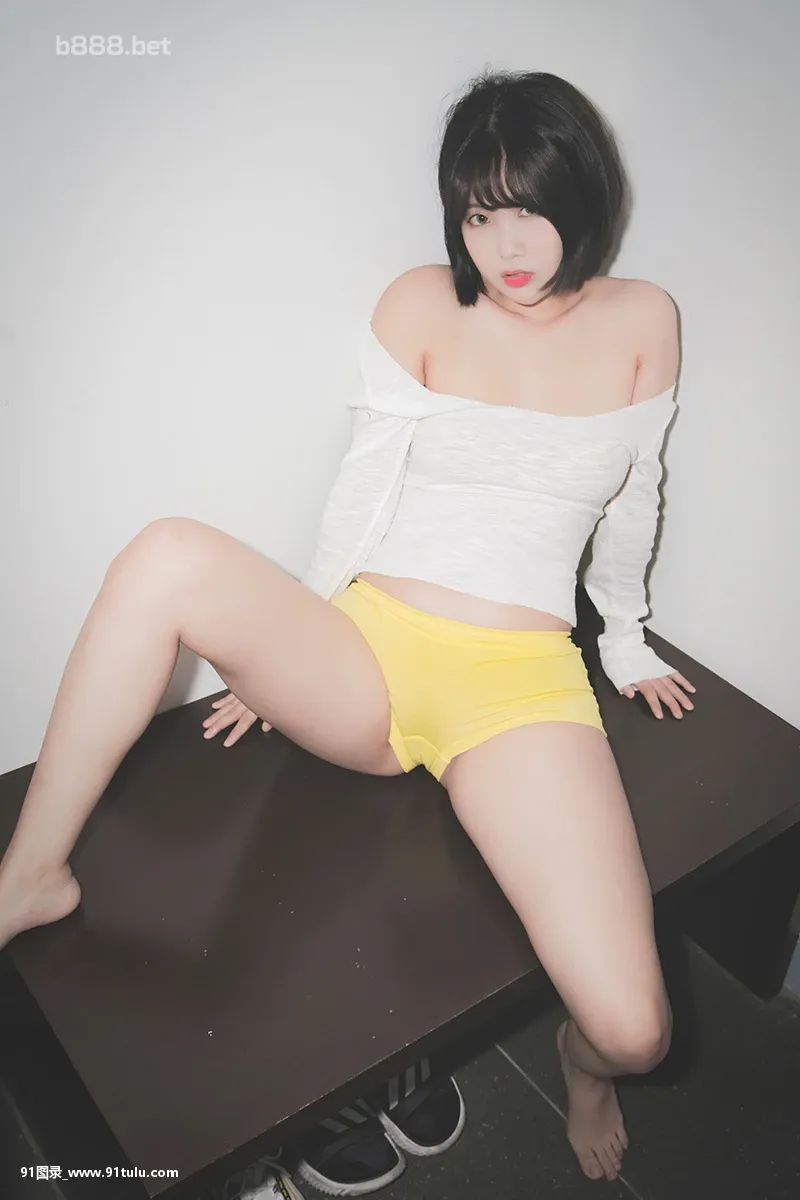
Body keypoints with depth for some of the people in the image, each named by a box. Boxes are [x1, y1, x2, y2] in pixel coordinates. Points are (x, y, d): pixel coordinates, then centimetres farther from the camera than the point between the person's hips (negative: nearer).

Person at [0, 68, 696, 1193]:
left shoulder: (643, 320, 8)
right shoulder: (421, 304, 5)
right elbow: (363, 488, 5)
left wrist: (625, 638, 27)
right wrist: (282, 655, 8)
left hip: (520, 684, 0)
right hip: (366, 657, 1)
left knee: (634, 1030, -19)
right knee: (168, 558, -31)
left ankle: (583, 1062, 22)